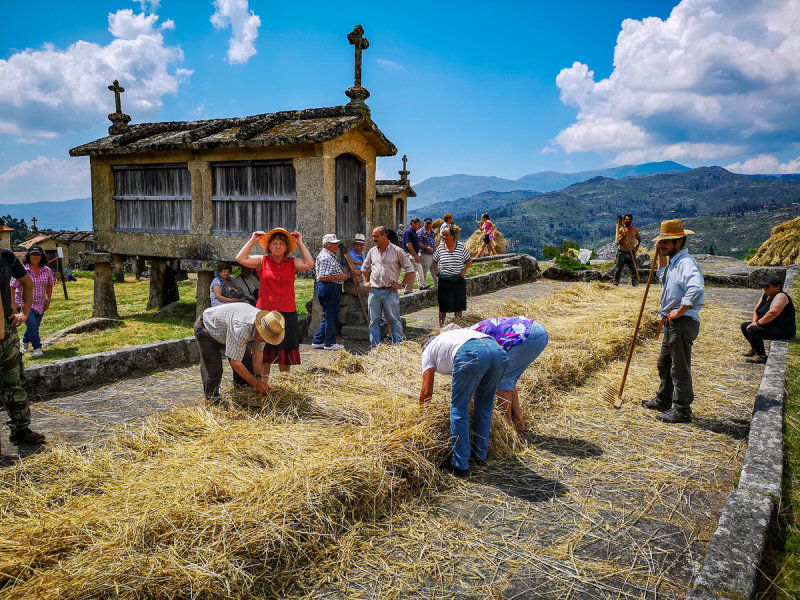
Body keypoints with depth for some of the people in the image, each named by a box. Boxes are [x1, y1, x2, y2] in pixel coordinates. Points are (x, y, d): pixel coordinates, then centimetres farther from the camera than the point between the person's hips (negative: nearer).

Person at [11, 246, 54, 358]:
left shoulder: (47, 271, 0)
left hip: (40, 304, 4)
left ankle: (25, 342, 43)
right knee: (32, 324, -16)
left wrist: (48, 300, 11)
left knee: (35, 326, 14)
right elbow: (12, 287, -10)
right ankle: (37, 348, 1)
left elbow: (49, 286, 15)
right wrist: (13, 304, -13)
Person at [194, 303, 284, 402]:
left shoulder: (264, 322, -23)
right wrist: (256, 383, -30)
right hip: (206, 328, -7)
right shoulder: (241, 328, -45)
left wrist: (258, 377, -17)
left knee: (247, 362, 4)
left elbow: (258, 351, -10)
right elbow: (235, 363, -37)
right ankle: (213, 399, 5)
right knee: (213, 371, -17)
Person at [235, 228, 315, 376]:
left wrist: (300, 243, -4)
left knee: (286, 351, 8)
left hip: (287, 313, 1)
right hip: (265, 311, -1)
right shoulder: (262, 261, 5)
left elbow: (309, 264, -10)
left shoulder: (292, 263, 7)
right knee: (264, 352, 4)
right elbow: (241, 259, -6)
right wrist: (252, 240, -2)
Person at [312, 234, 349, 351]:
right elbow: (322, 277, -22)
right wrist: (340, 277, -18)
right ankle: (330, 343, 6)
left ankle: (317, 341, 20)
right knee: (331, 317, -2)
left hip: (332, 289, 11)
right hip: (329, 288, -11)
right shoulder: (325, 257, -16)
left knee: (328, 316, 15)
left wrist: (343, 275, 16)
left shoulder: (330, 256, 19)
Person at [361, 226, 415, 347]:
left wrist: (402, 284, -3)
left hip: (390, 292, -3)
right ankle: (375, 347, 14)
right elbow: (365, 268, 27)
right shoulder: (372, 251, 11)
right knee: (374, 321, 6)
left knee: (394, 320, 1)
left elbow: (410, 270, 3)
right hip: (374, 292, 4)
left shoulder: (397, 251, 0)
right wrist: (366, 282, 14)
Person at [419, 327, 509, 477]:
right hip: (498, 351, 6)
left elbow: (427, 391, 24)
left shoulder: (428, 351, 30)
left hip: (471, 355, -6)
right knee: (485, 404, 25)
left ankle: (460, 465, 17)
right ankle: (480, 455, 37)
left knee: (459, 408, 12)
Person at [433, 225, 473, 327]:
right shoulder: (440, 247, 0)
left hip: (458, 280, 0)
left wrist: (464, 270, -4)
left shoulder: (461, 247, -3)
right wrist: (437, 270, 1)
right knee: (443, 305, 3)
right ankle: (441, 325, 15)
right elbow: (435, 261, 16)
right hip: (444, 281, 0)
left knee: (458, 305, 8)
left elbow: (469, 260, 10)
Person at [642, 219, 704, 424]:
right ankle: (663, 401, 38)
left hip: (682, 323, -11)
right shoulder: (674, 261, 14)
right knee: (664, 363, 22)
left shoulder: (686, 262, -19)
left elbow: (696, 289, -37)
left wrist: (679, 311, -27)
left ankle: (682, 411, 10)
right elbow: (663, 277, 35)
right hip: (673, 323, 11)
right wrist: (661, 255, 22)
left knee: (680, 368, -1)